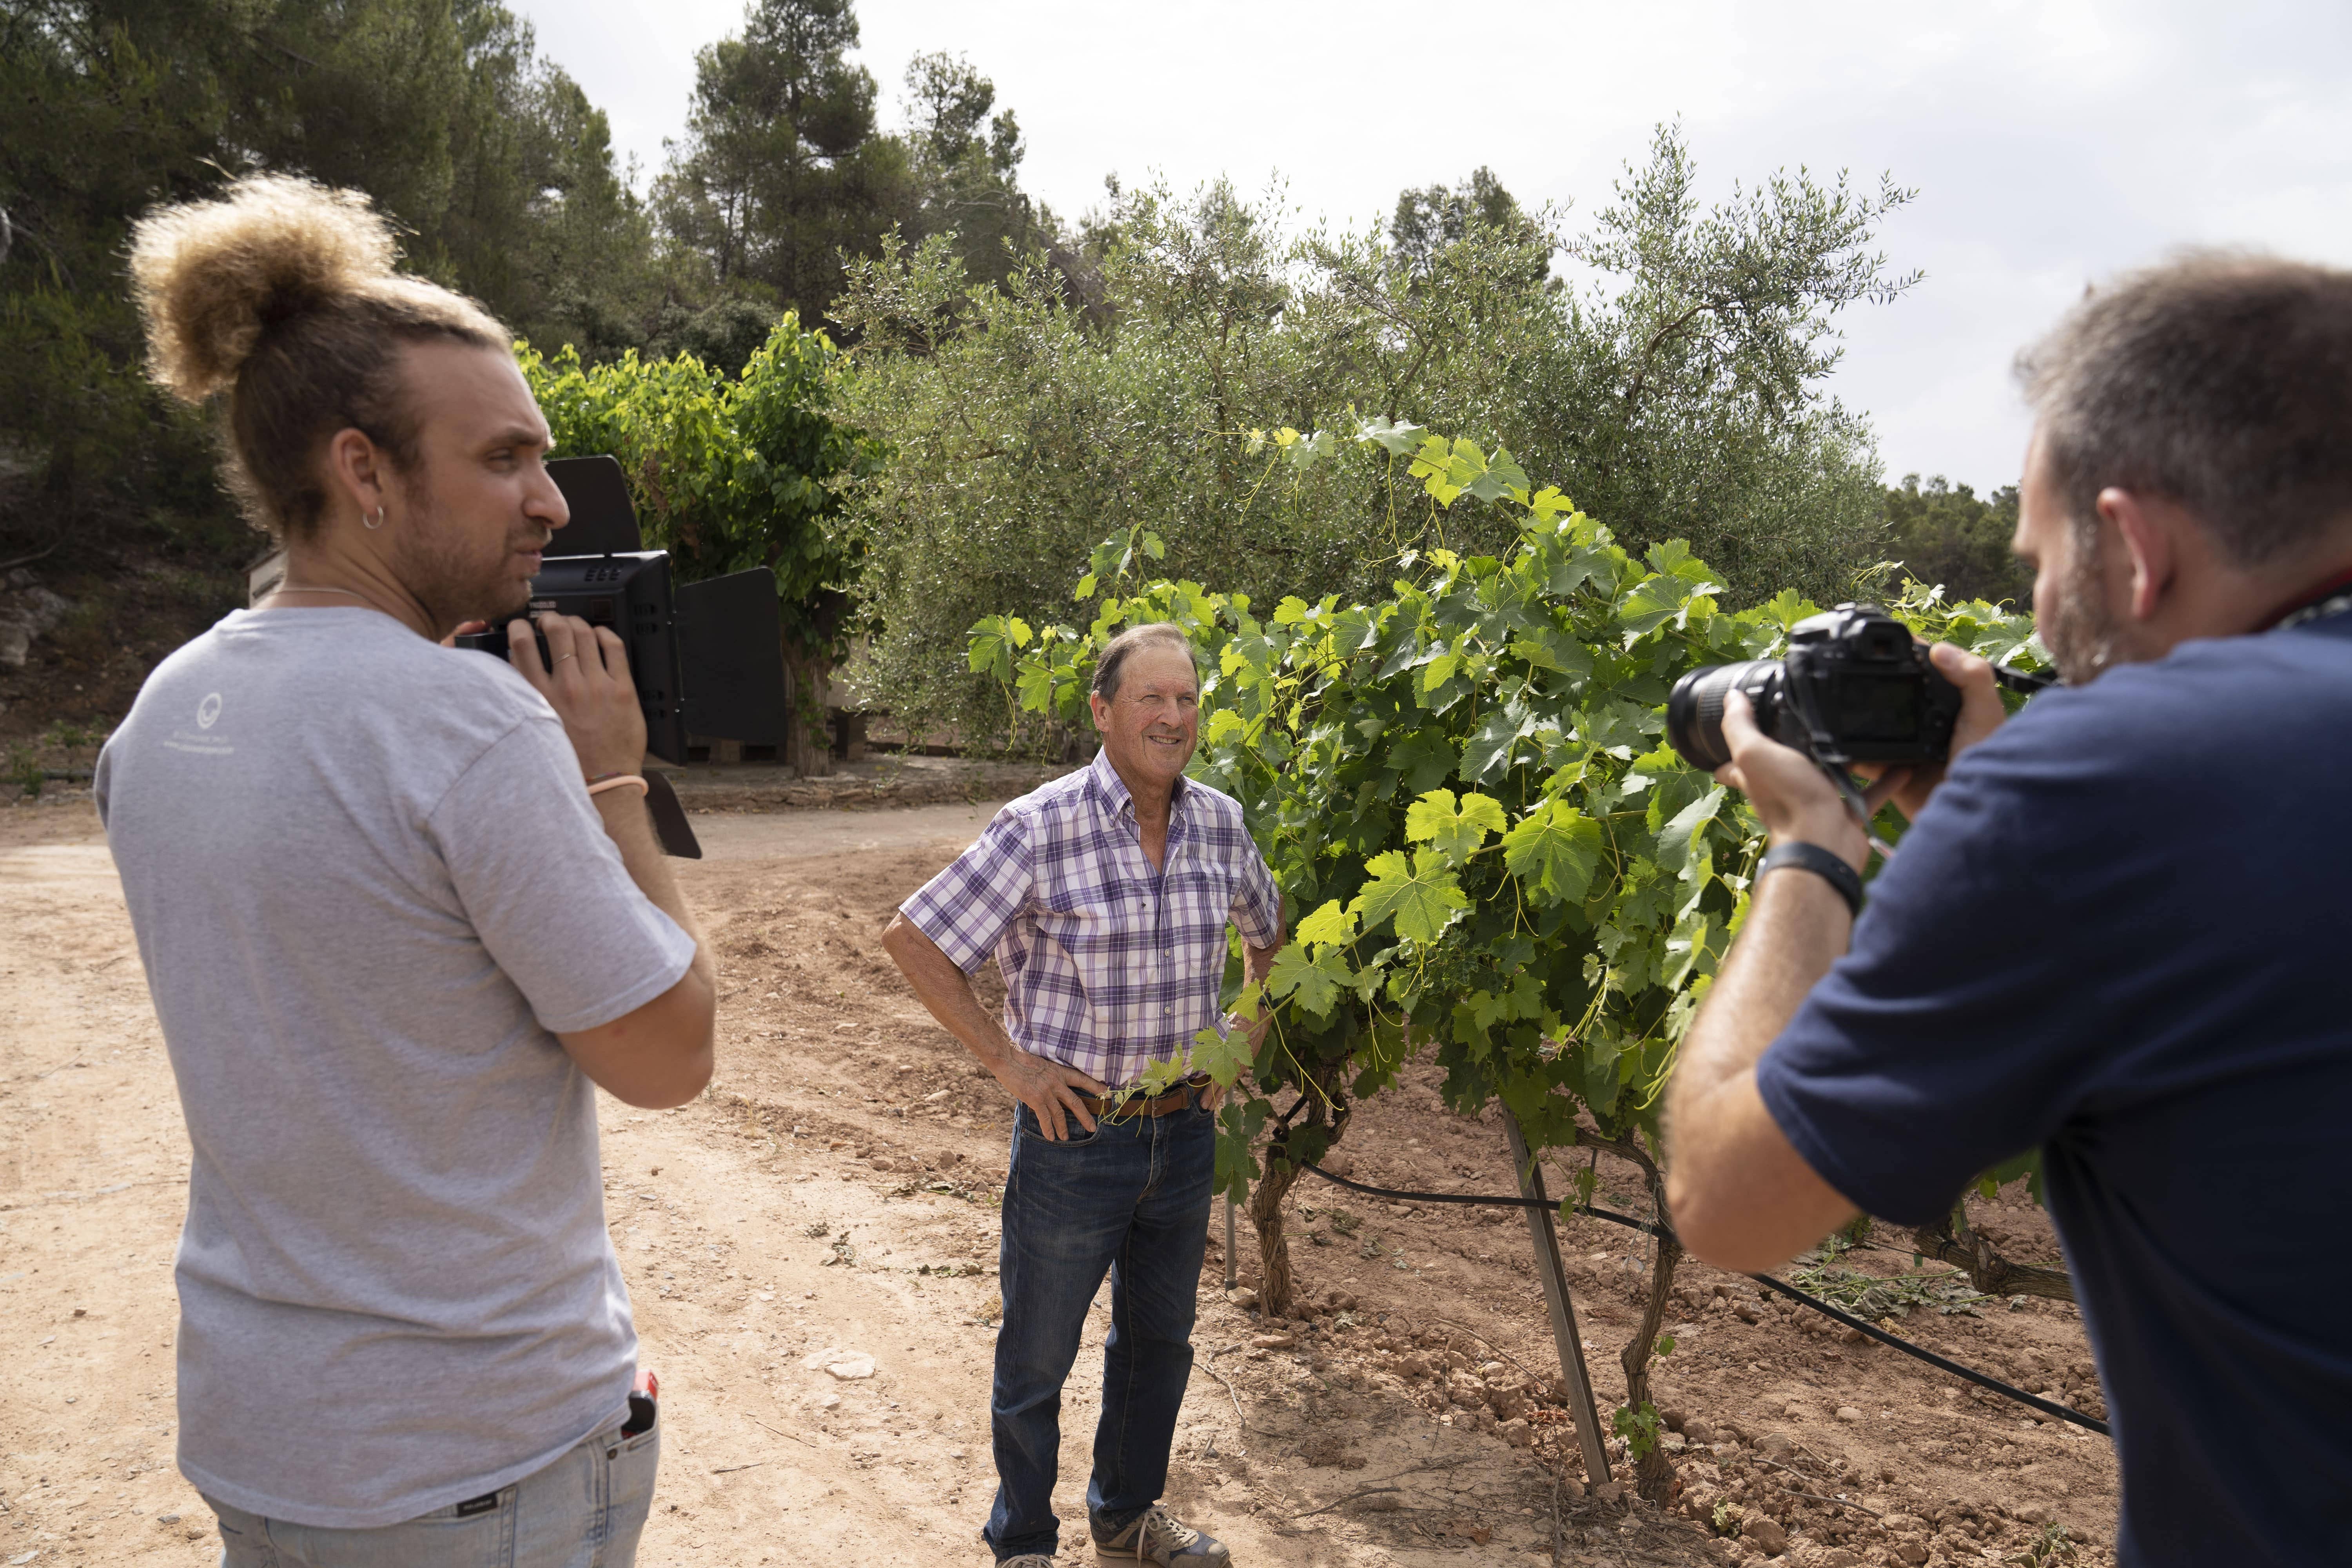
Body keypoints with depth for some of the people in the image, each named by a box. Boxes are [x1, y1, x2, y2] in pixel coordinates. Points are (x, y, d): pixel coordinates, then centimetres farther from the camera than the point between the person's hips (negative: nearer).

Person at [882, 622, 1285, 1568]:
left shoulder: (1220, 823, -2)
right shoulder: (1042, 828, -18)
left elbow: (1267, 930, 18)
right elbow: (914, 938, -13)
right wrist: (1005, 1060, -13)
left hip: (1184, 1132, 5)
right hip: (1074, 1136, -5)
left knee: (1159, 1340, 22)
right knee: (1037, 1358, 12)